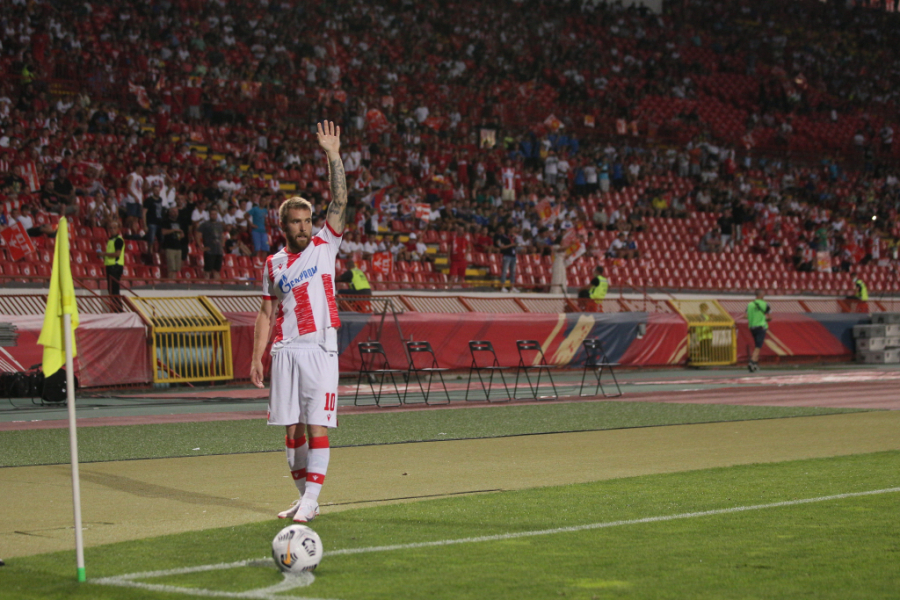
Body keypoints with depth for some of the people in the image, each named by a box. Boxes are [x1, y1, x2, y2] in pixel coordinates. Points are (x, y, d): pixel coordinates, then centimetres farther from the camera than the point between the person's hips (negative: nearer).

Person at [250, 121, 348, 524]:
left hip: (319, 348, -3)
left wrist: (333, 156, -11)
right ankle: (304, 497, 16)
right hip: (285, 351, 3)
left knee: (317, 426, -8)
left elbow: (339, 202, -4)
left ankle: (311, 499, -7)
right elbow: (266, 313, 14)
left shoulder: (324, 247, 5)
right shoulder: (273, 265, 12)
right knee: (292, 429, 5)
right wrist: (256, 357, 8)